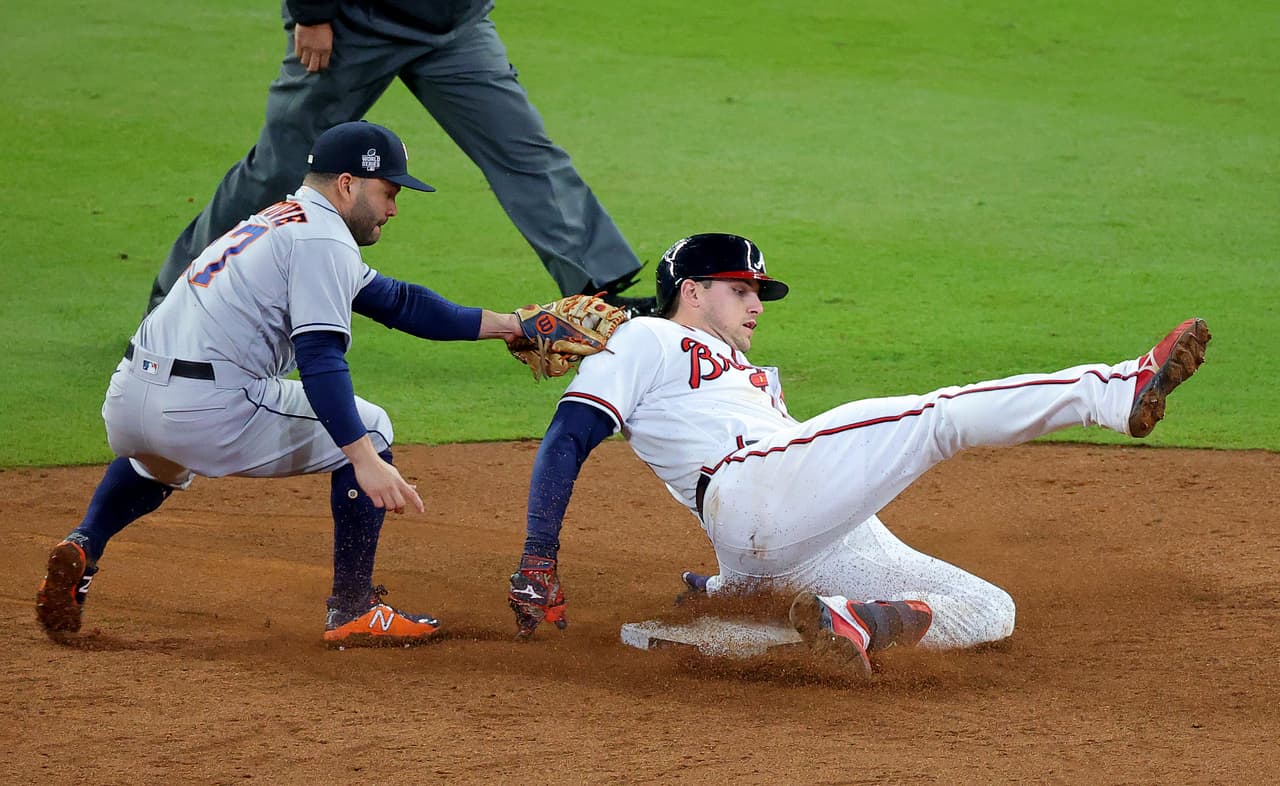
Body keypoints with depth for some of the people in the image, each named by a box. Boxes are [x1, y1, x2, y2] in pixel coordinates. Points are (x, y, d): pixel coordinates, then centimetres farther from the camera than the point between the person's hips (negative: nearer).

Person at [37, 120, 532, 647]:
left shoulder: (277, 222, 26)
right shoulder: (323, 239, -4)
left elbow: (396, 301, 30)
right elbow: (320, 358, -18)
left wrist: (500, 324, 29)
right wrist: (365, 460, -25)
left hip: (124, 402, 9)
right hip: (207, 411, -9)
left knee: (158, 462, 44)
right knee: (367, 428, 9)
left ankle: (82, 548, 16)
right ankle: (353, 612, 8)